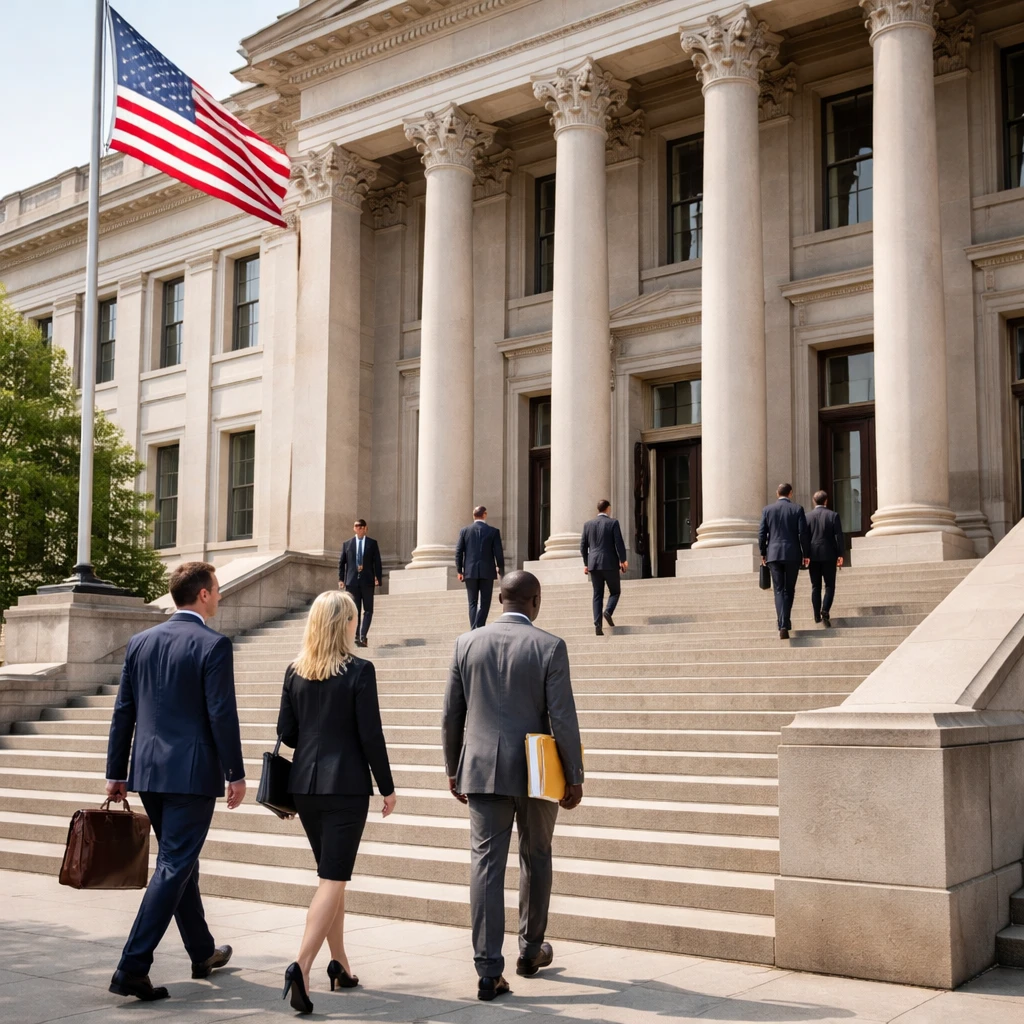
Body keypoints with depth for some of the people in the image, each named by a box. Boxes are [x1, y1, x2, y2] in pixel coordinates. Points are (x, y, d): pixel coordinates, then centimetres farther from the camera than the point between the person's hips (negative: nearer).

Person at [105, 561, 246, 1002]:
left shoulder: (140, 642, 7)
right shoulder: (213, 645, -12)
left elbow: (123, 712, 9)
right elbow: (222, 715, -14)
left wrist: (115, 773, 13)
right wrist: (236, 774, -6)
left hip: (148, 771, 7)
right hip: (193, 773, -7)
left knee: (180, 861, 19)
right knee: (173, 867, -2)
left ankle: (203, 954, 33)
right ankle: (132, 969, -6)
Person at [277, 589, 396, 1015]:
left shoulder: (295, 672, 4)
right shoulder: (359, 671, -11)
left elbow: (286, 732, 6)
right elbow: (370, 735, -11)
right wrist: (387, 787, -1)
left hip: (305, 784, 6)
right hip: (346, 785, -6)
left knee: (331, 874, 19)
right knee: (333, 879, -2)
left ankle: (339, 964, 27)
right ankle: (302, 965, -17)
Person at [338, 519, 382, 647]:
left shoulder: (372, 543, 7)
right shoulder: (347, 544, 9)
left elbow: (377, 562, 3)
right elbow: (341, 563, 10)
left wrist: (378, 578, -6)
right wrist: (341, 579, 0)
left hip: (367, 581, 0)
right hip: (352, 581, 1)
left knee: (368, 610, -5)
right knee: (354, 610, 3)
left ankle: (362, 636, -6)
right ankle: (357, 636, 6)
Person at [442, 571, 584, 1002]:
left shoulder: (467, 643, 1)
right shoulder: (550, 646, -8)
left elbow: (451, 715, 5)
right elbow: (563, 718, -10)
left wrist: (453, 769, 16)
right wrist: (574, 777, -1)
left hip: (483, 771, 2)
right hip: (536, 772, -1)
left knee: (486, 864, 2)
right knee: (535, 858, 18)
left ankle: (489, 971, -1)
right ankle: (530, 951, 32)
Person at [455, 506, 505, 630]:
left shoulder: (464, 531, 2)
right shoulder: (493, 531, -2)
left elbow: (458, 552, 1)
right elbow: (499, 553, -3)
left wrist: (459, 571, 9)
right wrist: (501, 571, 8)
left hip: (470, 572, 2)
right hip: (487, 572, -2)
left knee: (473, 603, 9)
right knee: (484, 603, 4)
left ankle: (474, 630, 0)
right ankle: (479, 629, -10)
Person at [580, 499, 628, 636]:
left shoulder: (588, 524, 8)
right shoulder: (613, 523, -4)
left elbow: (583, 546, 10)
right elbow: (619, 543, -8)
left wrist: (586, 563, 18)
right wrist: (623, 560, 3)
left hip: (594, 564, 4)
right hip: (610, 563, -4)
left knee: (597, 595, 6)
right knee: (615, 591, 11)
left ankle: (597, 625, -5)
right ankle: (608, 611, -15)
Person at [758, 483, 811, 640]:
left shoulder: (768, 509, 4)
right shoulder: (797, 509, 0)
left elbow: (761, 533, 1)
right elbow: (803, 533, -5)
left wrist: (763, 553, 11)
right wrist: (806, 554, 3)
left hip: (774, 554, 1)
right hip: (793, 554, -1)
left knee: (779, 590, 1)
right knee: (789, 589, 13)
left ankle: (783, 625, -14)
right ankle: (785, 621, 17)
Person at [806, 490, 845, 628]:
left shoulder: (807, 516, 1)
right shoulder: (833, 515, -3)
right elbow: (839, 536, -6)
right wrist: (840, 555, -1)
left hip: (813, 555, 2)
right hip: (829, 555, -2)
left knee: (815, 586, 9)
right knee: (829, 585, 5)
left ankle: (817, 615, 8)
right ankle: (825, 610, -15)